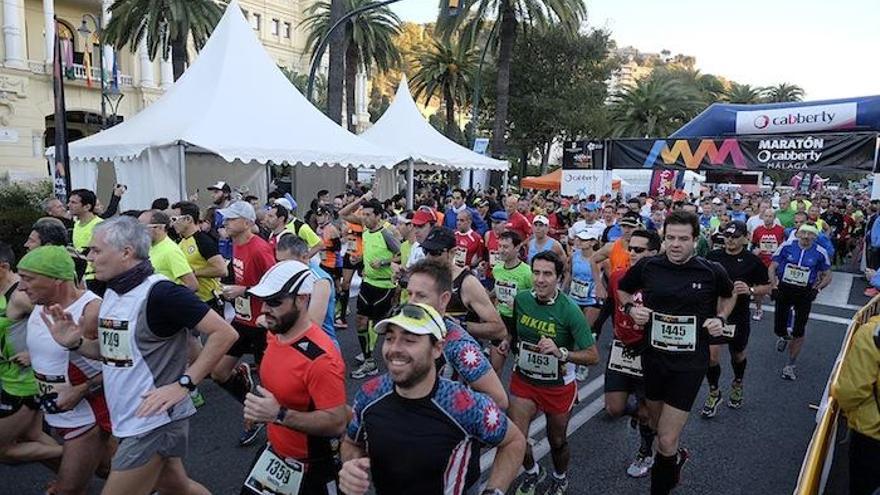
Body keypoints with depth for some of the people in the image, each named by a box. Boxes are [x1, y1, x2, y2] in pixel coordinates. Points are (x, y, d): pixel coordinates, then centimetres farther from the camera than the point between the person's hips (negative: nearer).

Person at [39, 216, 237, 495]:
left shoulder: (160, 292, -21)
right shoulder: (112, 292, 6)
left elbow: (225, 334, -25)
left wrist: (183, 384, -25)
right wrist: (75, 343, -1)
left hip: (154, 420, -9)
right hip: (128, 418, 9)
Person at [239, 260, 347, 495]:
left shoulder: (321, 357, -30)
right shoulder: (274, 335, -3)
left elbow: (337, 423, -30)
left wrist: (279, 415, -34)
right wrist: (261, 410, 4)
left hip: (309, 469, -7)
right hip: (274, 452, 7)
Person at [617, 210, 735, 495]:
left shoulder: (712, 272, -9)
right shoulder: (647, 266, -7)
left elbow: (728, 296, 14)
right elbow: (623, 289, 12)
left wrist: (720, 319, -3)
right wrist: (630, 308, -8)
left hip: (689, 362, -3)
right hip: (653, 357, 3)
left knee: (667, 441, -5)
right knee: (657, 426, 23)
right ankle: (676, 457, 56)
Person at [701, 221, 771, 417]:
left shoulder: (753, 261, -6)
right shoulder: (713, 256, -2)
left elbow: (766, 287, -1)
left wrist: (750, 290, -19)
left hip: (739, 317, 0)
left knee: (738, 355, 19)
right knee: (711, 355, -6)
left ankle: (737, 384, 47)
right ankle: (714, 393, 15)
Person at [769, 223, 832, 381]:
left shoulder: (820, 253, -6)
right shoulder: (787, 247, -8)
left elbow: (827, 276, 5)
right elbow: (772, 268, -1)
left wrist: (818, 288, -10)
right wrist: (774, 285, -13)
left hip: (804, 293, 0)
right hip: (784, 290, 0)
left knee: (799, 332, 2)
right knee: (778, 328, 7)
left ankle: (791, 365, 19)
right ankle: (785, 336, 46)